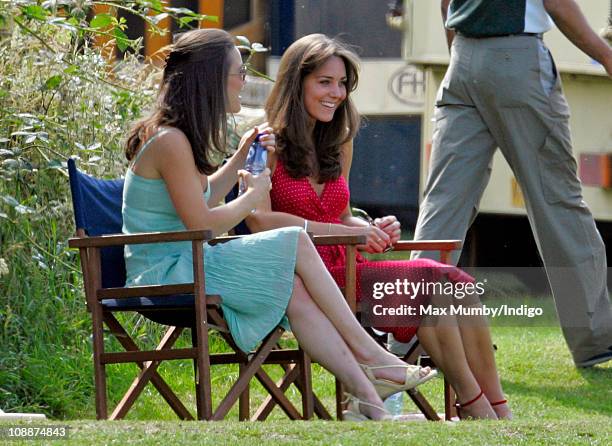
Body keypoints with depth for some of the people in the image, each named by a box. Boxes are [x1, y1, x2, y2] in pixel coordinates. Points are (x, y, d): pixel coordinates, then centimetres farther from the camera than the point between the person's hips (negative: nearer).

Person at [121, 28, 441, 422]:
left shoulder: (178, 137, 15)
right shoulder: (170, 141, -17)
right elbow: (201, 224, -19)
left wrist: (241, 157, 19)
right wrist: (253, 196, -3)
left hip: (185, 267, 10)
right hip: (165, 273, -10)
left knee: (294, 290, -8)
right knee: (297, 244, -14)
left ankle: (366, 397, -15)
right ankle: (364, 348, -2)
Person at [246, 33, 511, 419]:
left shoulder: (339, 142, 20)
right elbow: (259, 220, -14)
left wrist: (374, 230, 1)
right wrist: (347, 232, -17)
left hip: (344, 267, 7)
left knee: (454, 282, -19)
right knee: (429, 280, -26)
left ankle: (498, 411, -24)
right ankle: (475, 407, -21)